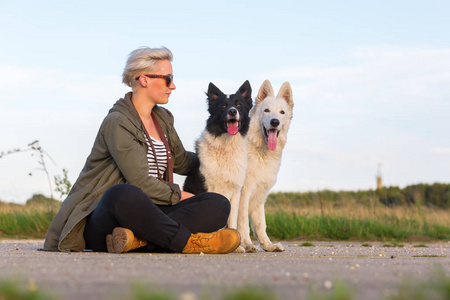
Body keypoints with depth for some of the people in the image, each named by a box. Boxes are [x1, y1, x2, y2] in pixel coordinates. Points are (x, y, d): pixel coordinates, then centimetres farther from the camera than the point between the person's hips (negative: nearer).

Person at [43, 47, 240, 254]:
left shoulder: (162, 119, 18)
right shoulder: (117, 123, -9)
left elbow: (180, 161, 37)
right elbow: (140, 182, -16)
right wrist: (181, 196, -6)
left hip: (145, 213, 8)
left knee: (218, 205, -16)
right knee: (123, 194, -45)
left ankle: (136, 239, -34)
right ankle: (189, 241, -30)